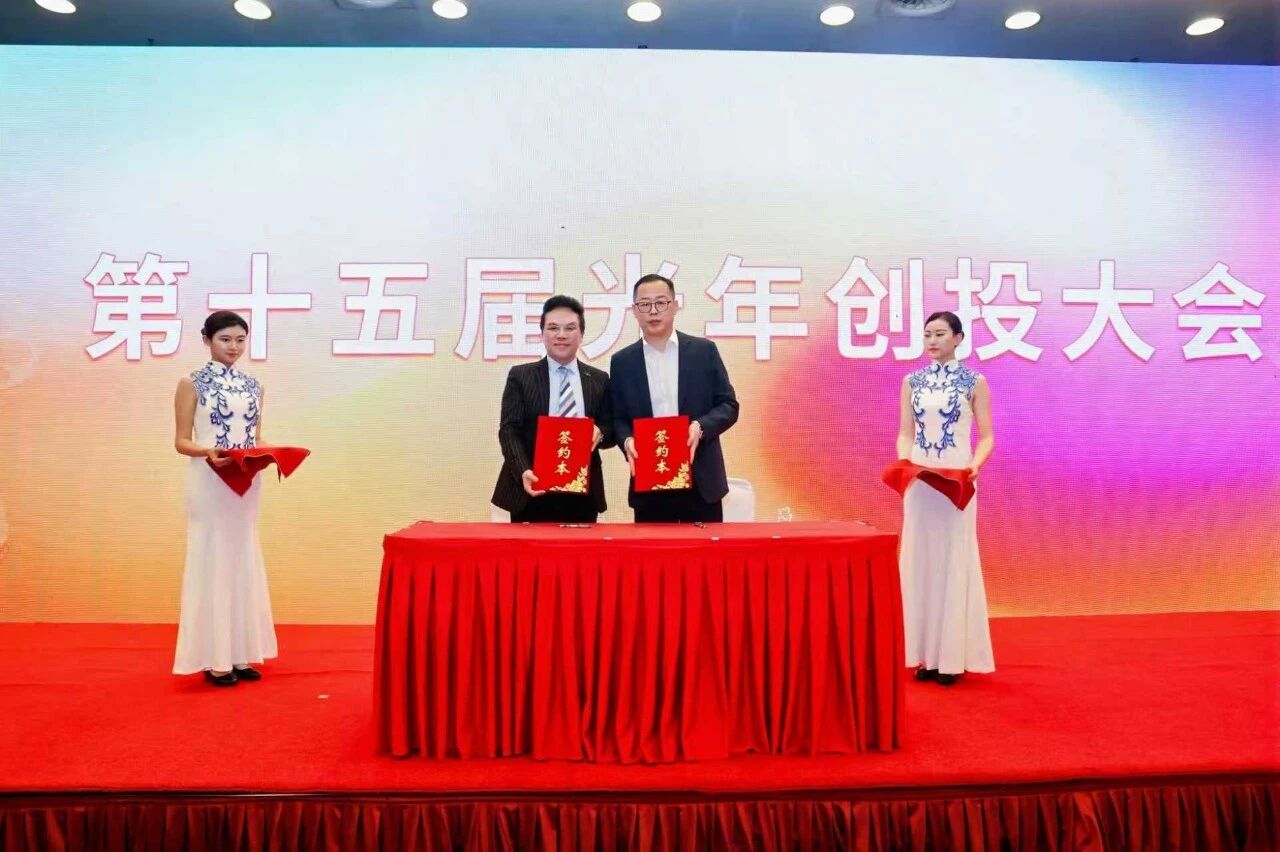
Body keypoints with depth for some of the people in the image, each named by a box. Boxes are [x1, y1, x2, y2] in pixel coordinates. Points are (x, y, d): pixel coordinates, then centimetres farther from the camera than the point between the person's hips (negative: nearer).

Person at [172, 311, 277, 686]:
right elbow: (181, 441, -5)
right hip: (209, 484, -5)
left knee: (244, 561, 9)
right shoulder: (192, 384, -3)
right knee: (212, 560, 0)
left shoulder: (254, 386, 11)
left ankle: (239, 653, 19)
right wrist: (208, 452, -24)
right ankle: (214, 658, 9)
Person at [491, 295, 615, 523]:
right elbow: (509, 430, -3)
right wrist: (523, 472, -19)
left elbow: (611, 430, 12)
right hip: (532, 490, -2)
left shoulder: (599, 380, 10)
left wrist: (599, 433, -12)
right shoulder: (520, 376, 4)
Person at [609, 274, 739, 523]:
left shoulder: (704, 350, 3)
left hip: (701, 480, 0)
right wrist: (627, 441, -15)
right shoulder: (622, 361, 6)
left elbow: (729, 405, 2)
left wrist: (700, 427, -16)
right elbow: (618, 418, 7)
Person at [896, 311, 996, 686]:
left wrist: (974, 466, -19)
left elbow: (987, 436, -1)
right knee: (920, 559, 5)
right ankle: (926, 654, 14)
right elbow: (906, 433, 8)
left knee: (955, 559, 0)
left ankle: (953, 655, 9)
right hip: (918, 480, 3)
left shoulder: (974, 382, -1)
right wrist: (903, 463, -11)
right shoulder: (912, 381, 8)